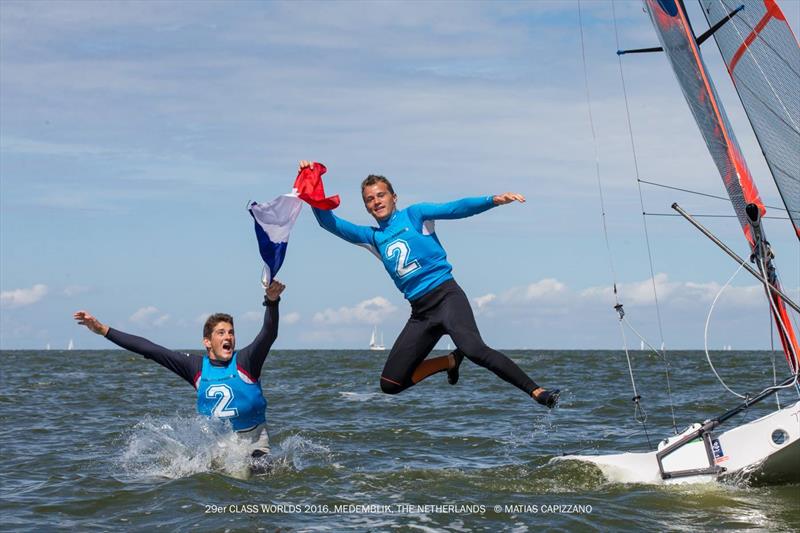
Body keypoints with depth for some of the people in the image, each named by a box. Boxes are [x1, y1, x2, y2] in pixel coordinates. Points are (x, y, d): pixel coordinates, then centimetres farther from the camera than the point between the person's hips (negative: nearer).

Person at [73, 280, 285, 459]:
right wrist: (103, 330, 3)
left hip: (252, 441, -3)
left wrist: (272, 302, -43)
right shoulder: (196, 366, 3)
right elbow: (149, 349, 4)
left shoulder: (245, 361, -4)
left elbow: (269, 334, -22)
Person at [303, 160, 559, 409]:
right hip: (420, 312, 6)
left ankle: (538, 393, -31)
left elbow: (455, 209, -4)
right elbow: (329, 222, 15)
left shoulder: (413, 215, 8)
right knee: (390, 384, -1)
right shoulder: (372, 237, 18)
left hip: (446, 295, -5)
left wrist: (494, 200, -20)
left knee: (473, 349, -32)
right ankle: (451, 361, 17)